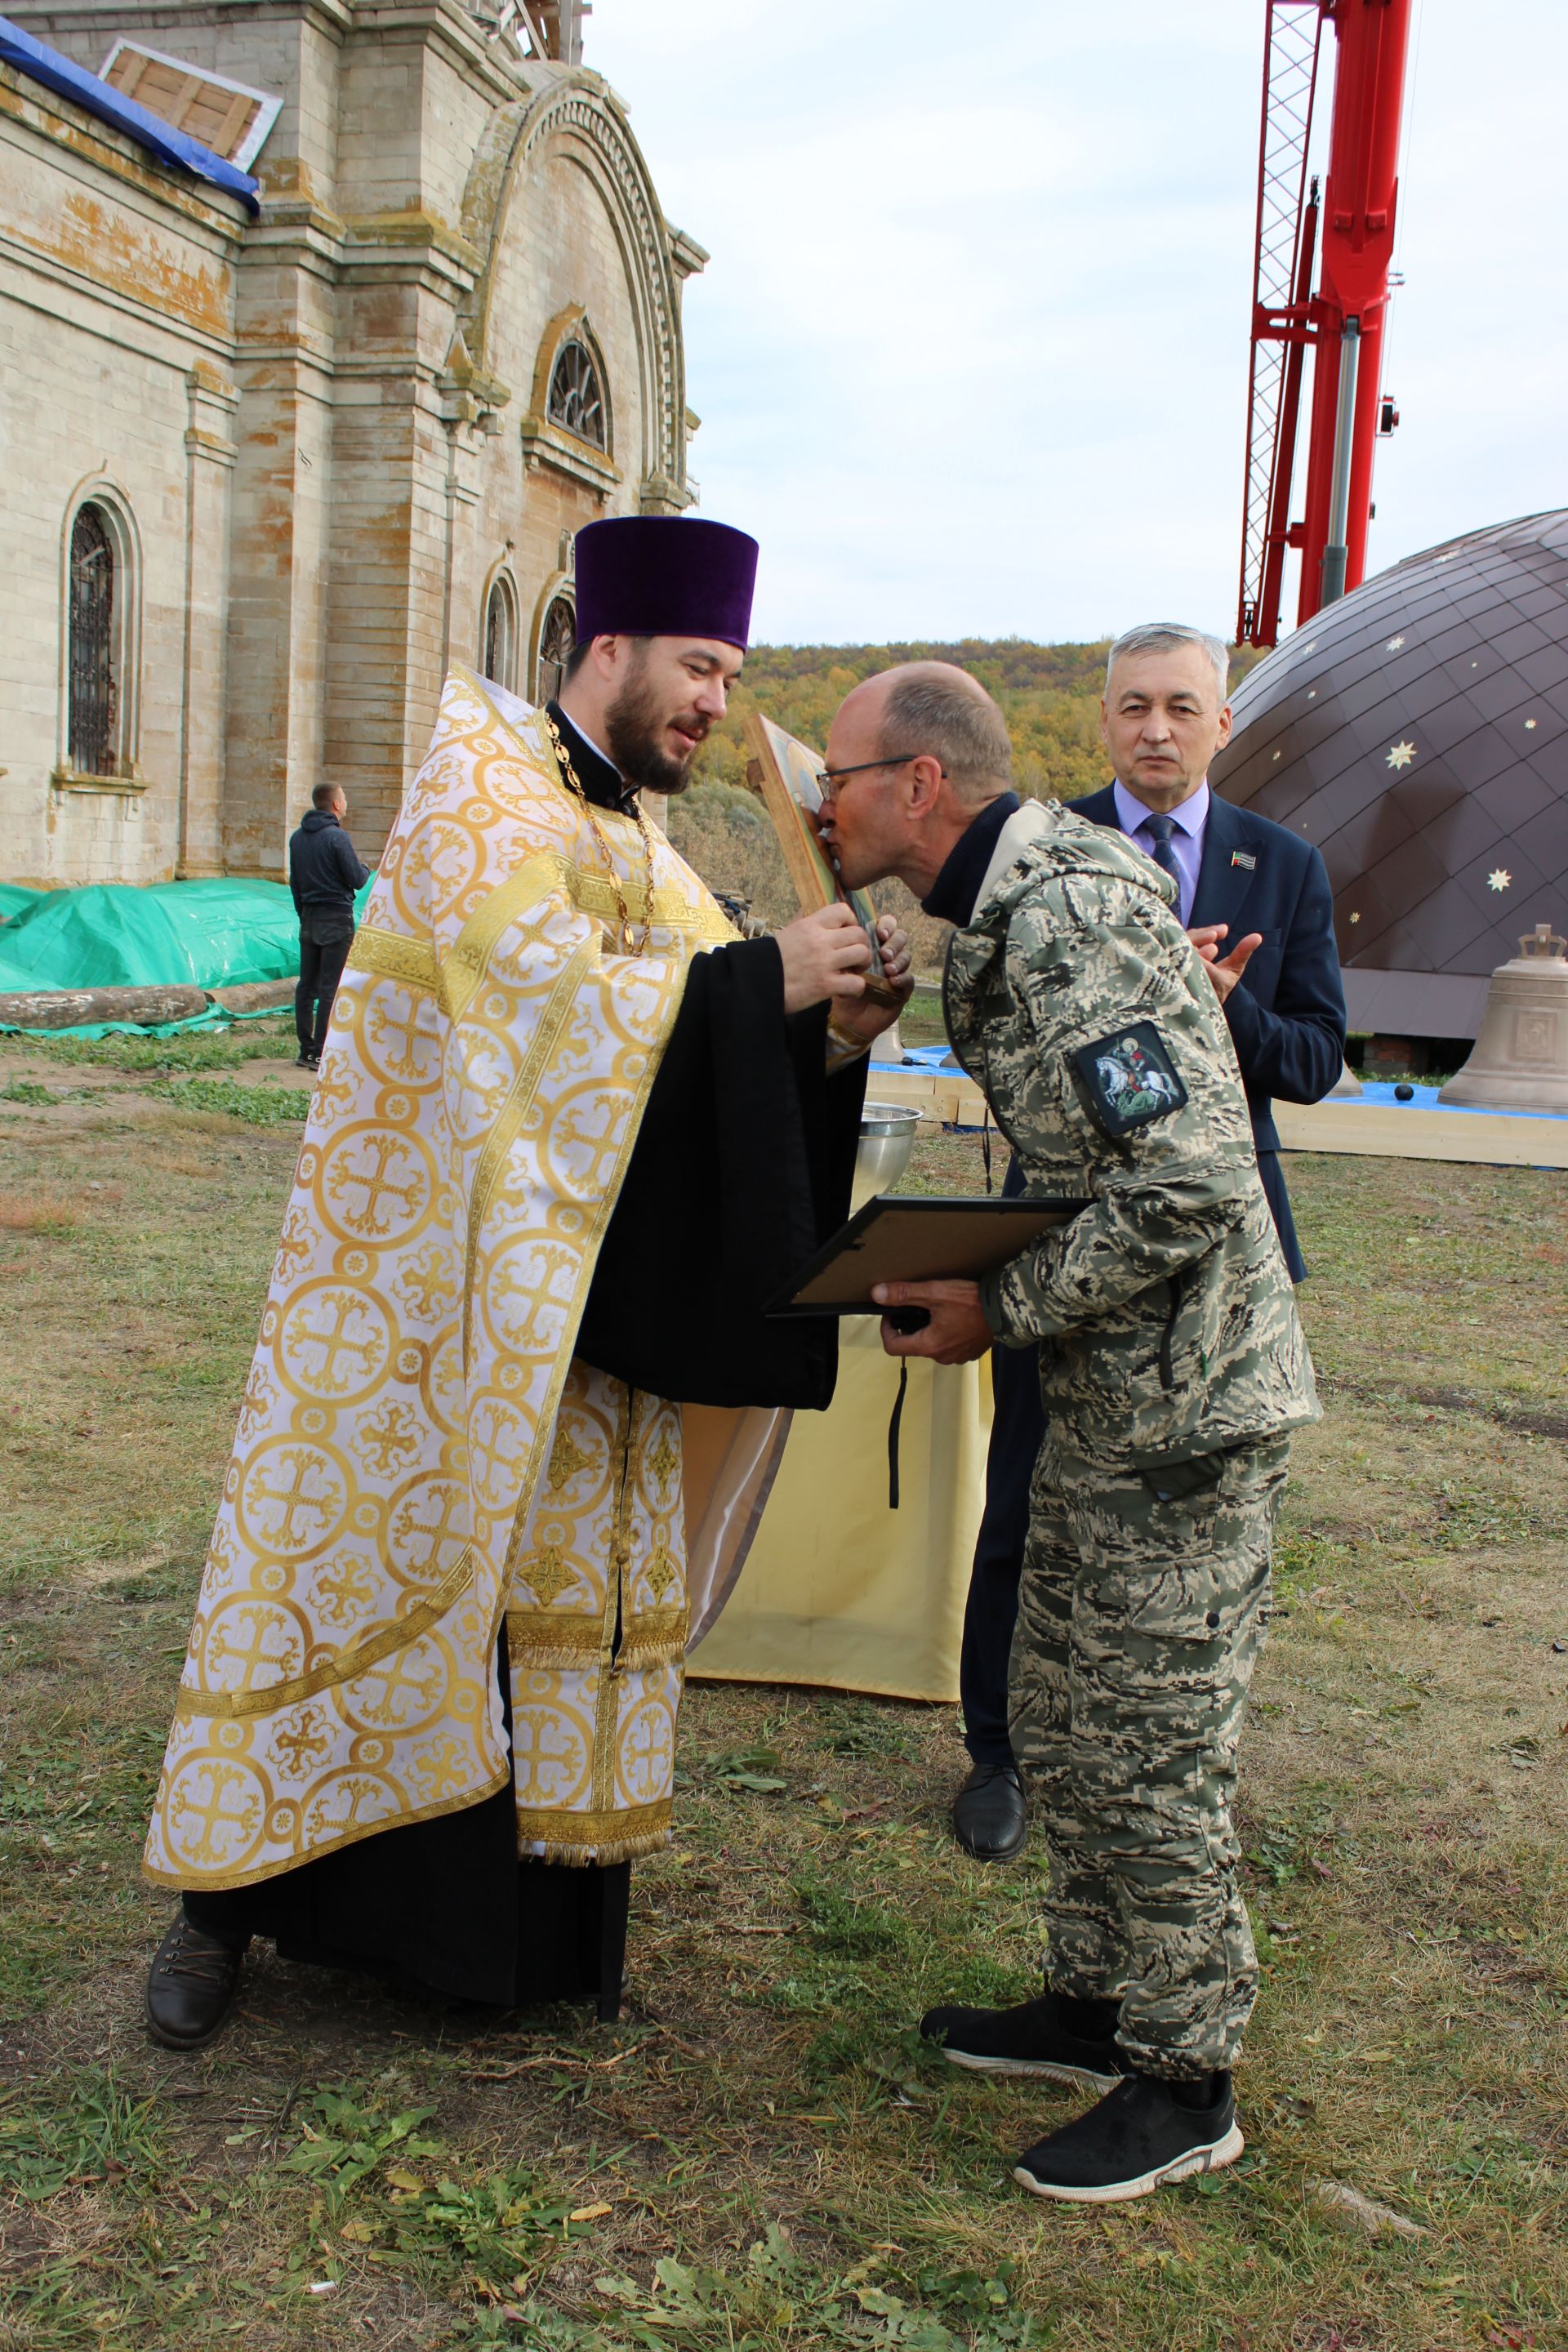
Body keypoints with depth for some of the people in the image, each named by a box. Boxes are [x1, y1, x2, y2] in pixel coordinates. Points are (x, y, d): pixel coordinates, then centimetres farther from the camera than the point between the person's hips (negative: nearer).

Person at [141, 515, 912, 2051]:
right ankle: (229, 1891, 17)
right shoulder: (482, 788, -7)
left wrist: (831, 1029, -10)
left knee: (569, 1566, 8)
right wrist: (756, 976, -21)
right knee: (358, 1552, 0)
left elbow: (701, 1056, 9)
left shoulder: (639, 846, 15)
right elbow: (543, 992, -22)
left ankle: (532, 1910, 21)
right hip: (420, 1274, -7)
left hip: (571, 1296, 7)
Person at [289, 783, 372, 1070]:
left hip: (309, 918, 7)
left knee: (306, 986, 10)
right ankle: (321, 1053, -6)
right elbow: (357, 880, -12)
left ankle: (306, 1050, 13)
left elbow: (294, 882, 15)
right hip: (337, 919, -7)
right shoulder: (337, 837, -14)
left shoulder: (297, 838, 9)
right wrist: (366, 870, 10)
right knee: (330, 988, -5)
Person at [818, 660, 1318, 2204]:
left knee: (1147, 1746, 1)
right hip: (1109, 1395, 10)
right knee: (1058, 1714, 18)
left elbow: (1190, 1185, -27)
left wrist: (1002, 1312, -17)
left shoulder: (1070, 919, -22)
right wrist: (958, 1276, 7)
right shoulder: (1005, 917, 11)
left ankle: (1186, 2081, 19)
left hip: (1185, 1398, -10)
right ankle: (1096, 2003, 35)